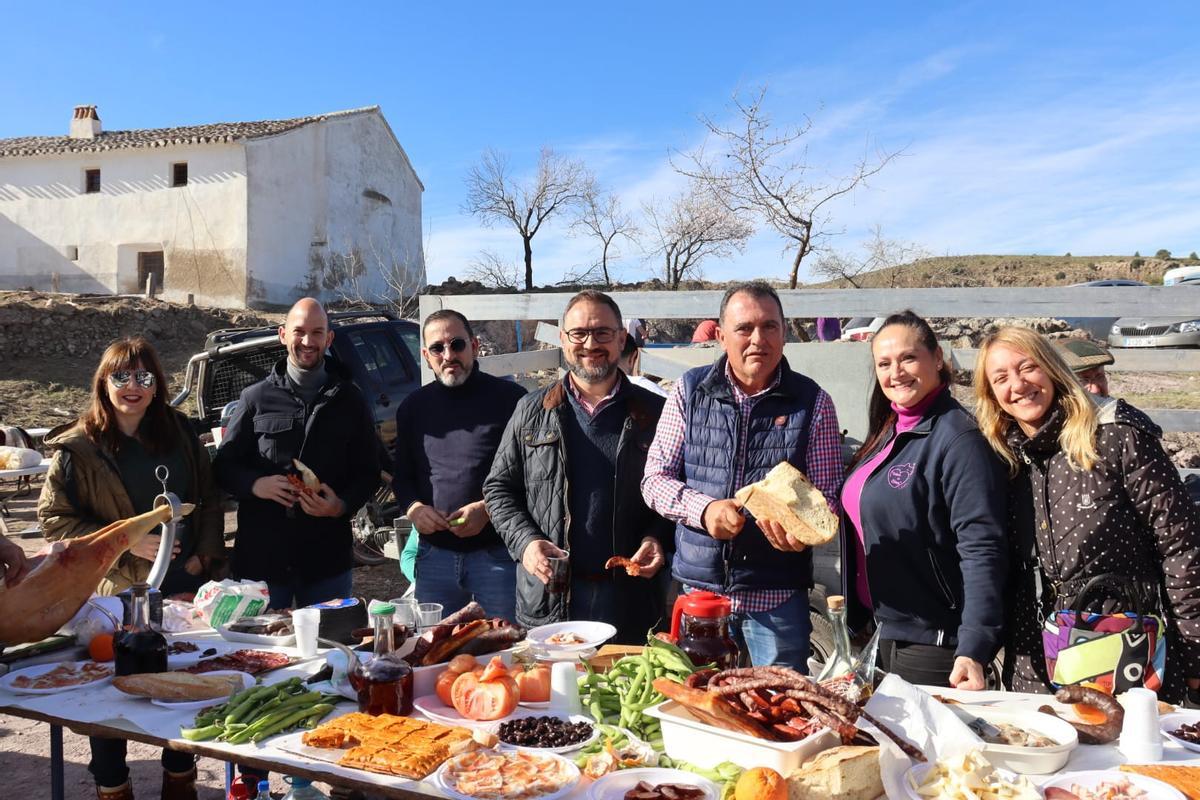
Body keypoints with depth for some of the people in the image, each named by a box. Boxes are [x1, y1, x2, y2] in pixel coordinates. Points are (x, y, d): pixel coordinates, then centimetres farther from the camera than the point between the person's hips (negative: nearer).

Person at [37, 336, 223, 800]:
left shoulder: (179, 432, 2)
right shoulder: (78, 447, -8)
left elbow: (208, 500, 8)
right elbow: (53, 517, -7)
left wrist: (204, 555, -3)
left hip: (183, 586, 3)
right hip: (117, 589, -3)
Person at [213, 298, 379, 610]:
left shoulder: (349, 400, 6)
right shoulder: (256, 398, 5)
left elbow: (369, 472, 8)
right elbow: (225, 465, 8)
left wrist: (342, 506, -11)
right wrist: (255, 484, -13)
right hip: (261, 557, 0)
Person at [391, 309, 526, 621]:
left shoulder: (510, 398, -4)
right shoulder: (414, 406, 11)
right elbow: (401, 476, 18)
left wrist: (487, 510, -16)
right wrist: (413, 507, -3)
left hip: (498, 553, -4)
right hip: (434, 555, 4)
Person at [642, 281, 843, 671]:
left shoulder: (812, 401, -2)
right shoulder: (689, 391, 0)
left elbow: (827, 494, -1)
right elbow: (655, 478, 1)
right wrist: (704, 509, -18)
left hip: (777, 594, -1)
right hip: (699, 586, 1)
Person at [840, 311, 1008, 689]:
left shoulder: (957, 438, -18)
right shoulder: (889, 432, 8)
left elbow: (982, 551, -24)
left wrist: (973, 650, -29)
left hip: (935, 645, -8)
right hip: (884, 631, 8)